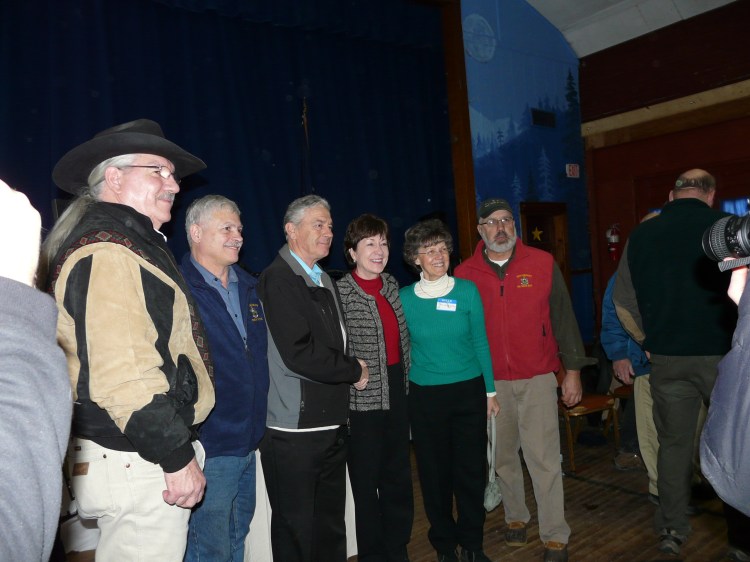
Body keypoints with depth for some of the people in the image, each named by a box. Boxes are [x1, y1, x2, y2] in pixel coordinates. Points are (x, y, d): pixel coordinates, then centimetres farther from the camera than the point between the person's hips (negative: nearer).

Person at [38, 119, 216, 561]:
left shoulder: (125, 243, 16)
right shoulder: (108, 251, -17)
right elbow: (124, 374, -25)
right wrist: (177, 457, -19)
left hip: (141, 459, 10)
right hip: (137, 463, -10)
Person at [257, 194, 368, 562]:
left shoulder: (324, 281, 15)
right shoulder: (278, 280, -14)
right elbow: (299, 355, -23)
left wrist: (350, 369, 0)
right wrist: (355, 371, -10)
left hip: (332, 427, 8)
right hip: (294, 432, -8)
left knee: (331, 528, 20)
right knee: (296, 531, 7)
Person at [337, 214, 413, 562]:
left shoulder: (390, 285, 7)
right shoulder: (340, 292, -12)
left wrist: (405, 381, 15)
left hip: (396, 393, 6)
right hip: (363, 399, -6)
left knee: (398, 476, 17)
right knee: (366, 481, 8)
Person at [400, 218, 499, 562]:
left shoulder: (467, 291, -3)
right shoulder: (404, 298, -3)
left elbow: (480, 343, 3)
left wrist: (490, 391, 4)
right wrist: (403, 394, 3)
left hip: (468, 392, 0)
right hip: (425, 397, 0)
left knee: (471, 470, 9)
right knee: (434, 472, 11)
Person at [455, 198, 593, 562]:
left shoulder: (543, 264, 0)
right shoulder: (464, 274, 0)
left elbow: (563, 317, 2)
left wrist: (572, 370, 1)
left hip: (537, 378, -1)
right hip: (490, 382, 2)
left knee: (543, 458, 0)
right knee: (502, 456, 13)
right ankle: (515, 518, 34)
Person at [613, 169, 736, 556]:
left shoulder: (641, 234, 1)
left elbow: (623, 302, 5)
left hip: (667, 360, 3)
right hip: (723, 355, -2)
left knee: (673, 443, 13)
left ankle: (672, 528, 22)